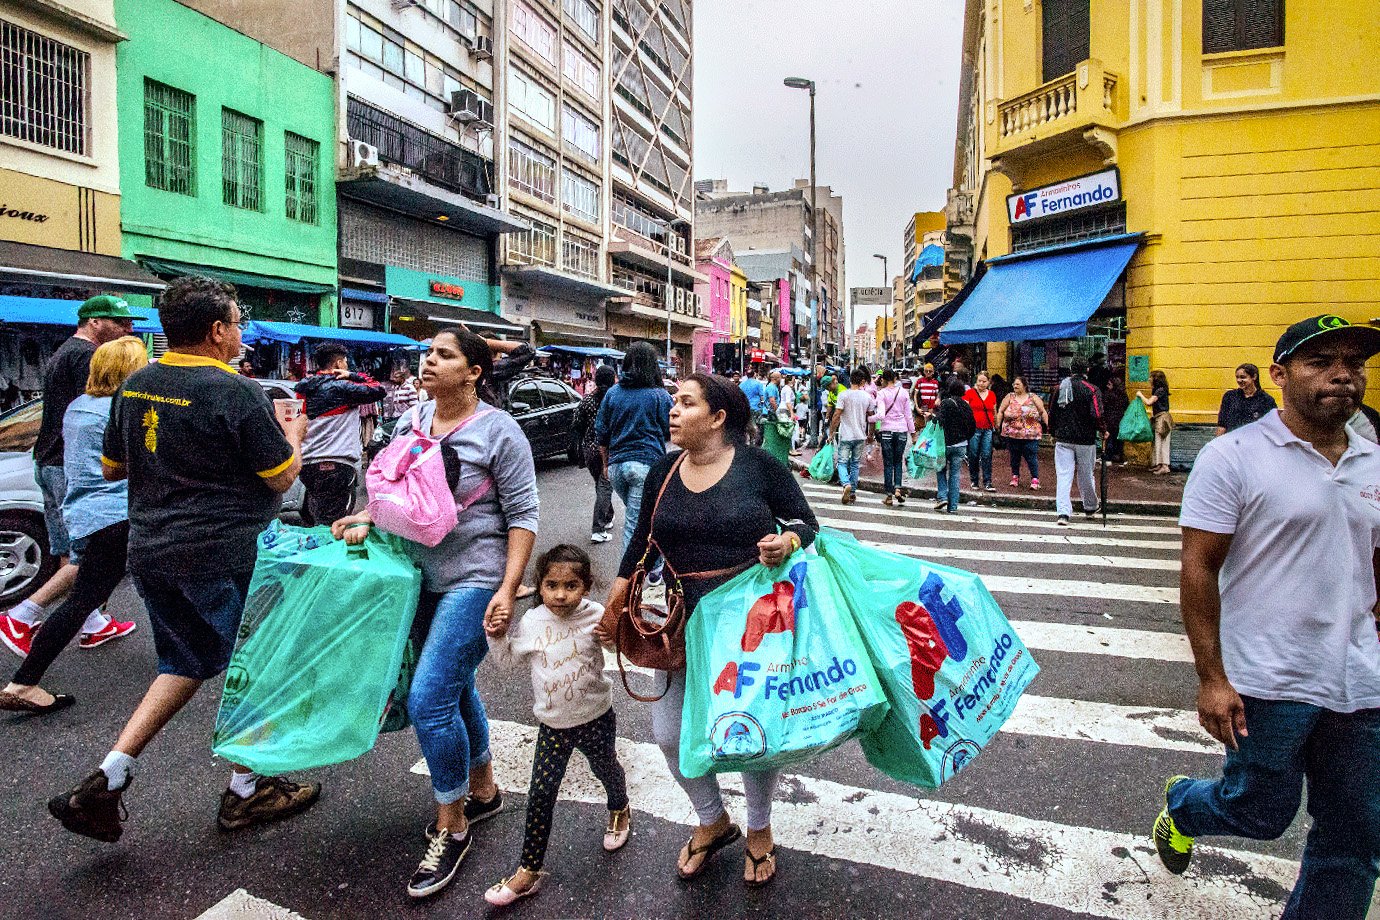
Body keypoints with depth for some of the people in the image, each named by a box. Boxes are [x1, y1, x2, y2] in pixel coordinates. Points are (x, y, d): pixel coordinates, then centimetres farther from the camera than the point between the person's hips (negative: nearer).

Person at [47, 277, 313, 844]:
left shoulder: (135, 386, 5)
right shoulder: (236, 393, -17)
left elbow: (112, 468, 16)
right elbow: (281, 478, -12)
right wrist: (294, 435, 6)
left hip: (150, 551, 7)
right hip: (221, 556, -7)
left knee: (185, 665, 23)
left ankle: (105, 780, 14)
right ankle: (246, 792, 24)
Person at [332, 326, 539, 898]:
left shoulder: (498, 431, -12)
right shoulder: (412, 422, 6)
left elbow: (522, 515, -13)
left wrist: (507, 590, -18)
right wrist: (366, 518, -4)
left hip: (474, 581, -7)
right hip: (424, 576, 7)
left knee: (428, 699, -11)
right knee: (454, 690, 19)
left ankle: (451, 827, 11)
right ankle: (483, 792, 40)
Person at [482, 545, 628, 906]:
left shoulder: (596, 616, -15)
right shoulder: (531, 622, -11)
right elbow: (511, 660, 6)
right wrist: (498, 636, -11)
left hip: (596, 717, 0)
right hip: (553, 724, 1)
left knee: (606, 768, 24)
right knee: (541, 795, 2)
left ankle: (619, 811, 57)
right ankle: (529, 869, 16)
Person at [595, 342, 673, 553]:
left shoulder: (613, 393, 7)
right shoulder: (660, 395, -4)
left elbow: (601, 432, 10)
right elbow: (669, 432, 3)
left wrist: (606, 463, 21)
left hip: (616, 465, 4)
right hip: (647, 464, -4)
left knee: (632, 514, 22)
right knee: (635, 523, -2)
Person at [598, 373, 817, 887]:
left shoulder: (759, 467, -10)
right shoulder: (664, 473, 2)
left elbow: (807, 525, -3)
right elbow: (642, 543, 10)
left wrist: (787, 542, -26)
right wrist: (613, 609, 9)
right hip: (688, 623, 4)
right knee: (669, 733, 6)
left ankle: (759, 829, 39)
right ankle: (713, 821, 36)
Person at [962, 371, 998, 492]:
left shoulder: (992, 395, 12)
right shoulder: (969, 392, 0)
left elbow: (994, 413, 20)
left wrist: (996, 427, 21)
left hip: (988, 430, 3)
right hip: (974, 429, -3)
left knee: (987, 456, -2)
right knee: (973, 456, 3)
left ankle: (987, 483, -1)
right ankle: (974, 481, 15)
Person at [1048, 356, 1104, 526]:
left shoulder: (1060, 387, 5)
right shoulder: (1091, 390, -8)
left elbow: (1052, 413, 11)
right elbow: (1096, 416, -16)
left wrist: (1053, 433, 24)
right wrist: (1103, 430, 2)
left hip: (1062, 439, 2)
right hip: (1085, 440, -2)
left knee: (1063, 475, -1)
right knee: (1085, 475, 13)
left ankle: (1063, 512, -12)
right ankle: (1090, 508, 33)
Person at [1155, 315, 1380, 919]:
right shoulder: (1234, 457, -11)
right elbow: (1198, 570, -13)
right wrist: (1211, 680, -15)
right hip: (1266, 682, -6)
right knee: (1261, 813, 11)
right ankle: (1181, 804, 41)